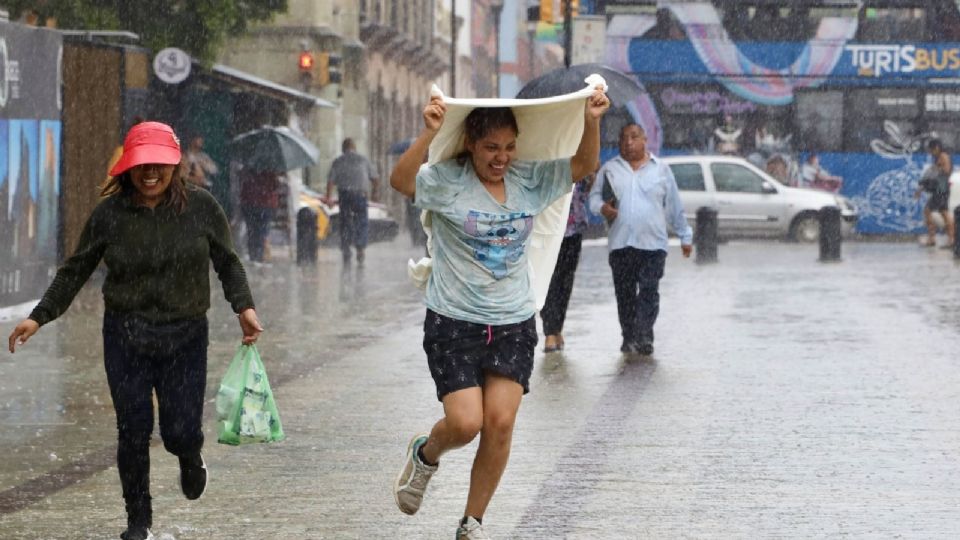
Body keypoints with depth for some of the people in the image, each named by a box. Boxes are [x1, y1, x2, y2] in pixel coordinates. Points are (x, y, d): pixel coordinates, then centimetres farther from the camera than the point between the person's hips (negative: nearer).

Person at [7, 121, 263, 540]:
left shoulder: (201, 207, -3)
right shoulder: (109, 214, -3)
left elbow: (227, 262, 5)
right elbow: (75, 271, 5)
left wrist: (243, 306, -9)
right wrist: (39, 317, 0)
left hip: (184, 336, -1)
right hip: (125, 336, 1)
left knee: (180, 432, -3)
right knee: (133, 432, 1)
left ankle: (190, 460, 36)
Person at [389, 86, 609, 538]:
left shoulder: (530, 181, 2)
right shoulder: (447, 182, -11)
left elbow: (585, 165, 5)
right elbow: (400, 180, -28)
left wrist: (591, 122, -13)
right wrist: (428, 134, -42)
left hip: (514, 323, 4)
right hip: (454, 322, -4)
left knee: (500, 422, -4)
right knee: (465, 422, -11)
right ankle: (425, 455, 26)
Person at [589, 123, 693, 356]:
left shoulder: (661, 169, 11)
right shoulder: (609, 169, 11)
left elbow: (675, 206, 14)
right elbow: (594, 197, 11)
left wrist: (685, 236, 15)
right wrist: (602, 207, -13)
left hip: (653, 243, -1)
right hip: (620, 243, 1)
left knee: (649, 291, -10)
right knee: (625, 293, 3)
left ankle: (644, 337, -15)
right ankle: (629, 338, 10)